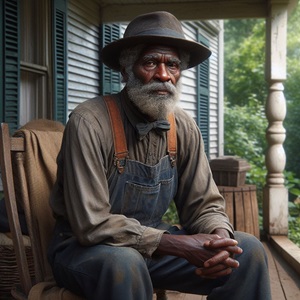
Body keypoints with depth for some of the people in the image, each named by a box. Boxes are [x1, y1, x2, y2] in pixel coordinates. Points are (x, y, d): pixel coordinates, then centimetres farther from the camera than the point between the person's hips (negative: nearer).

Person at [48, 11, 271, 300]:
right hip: (86, 248, -5)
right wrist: (179, 245, -27)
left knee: (247, 251, -10)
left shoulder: (183, 127, -4)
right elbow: (93, 225, -25)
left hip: (150, 242, 5)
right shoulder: (89, 122, -22)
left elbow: (204, 206, 1)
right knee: (122, 264, -38)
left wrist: (219, 239, -22)